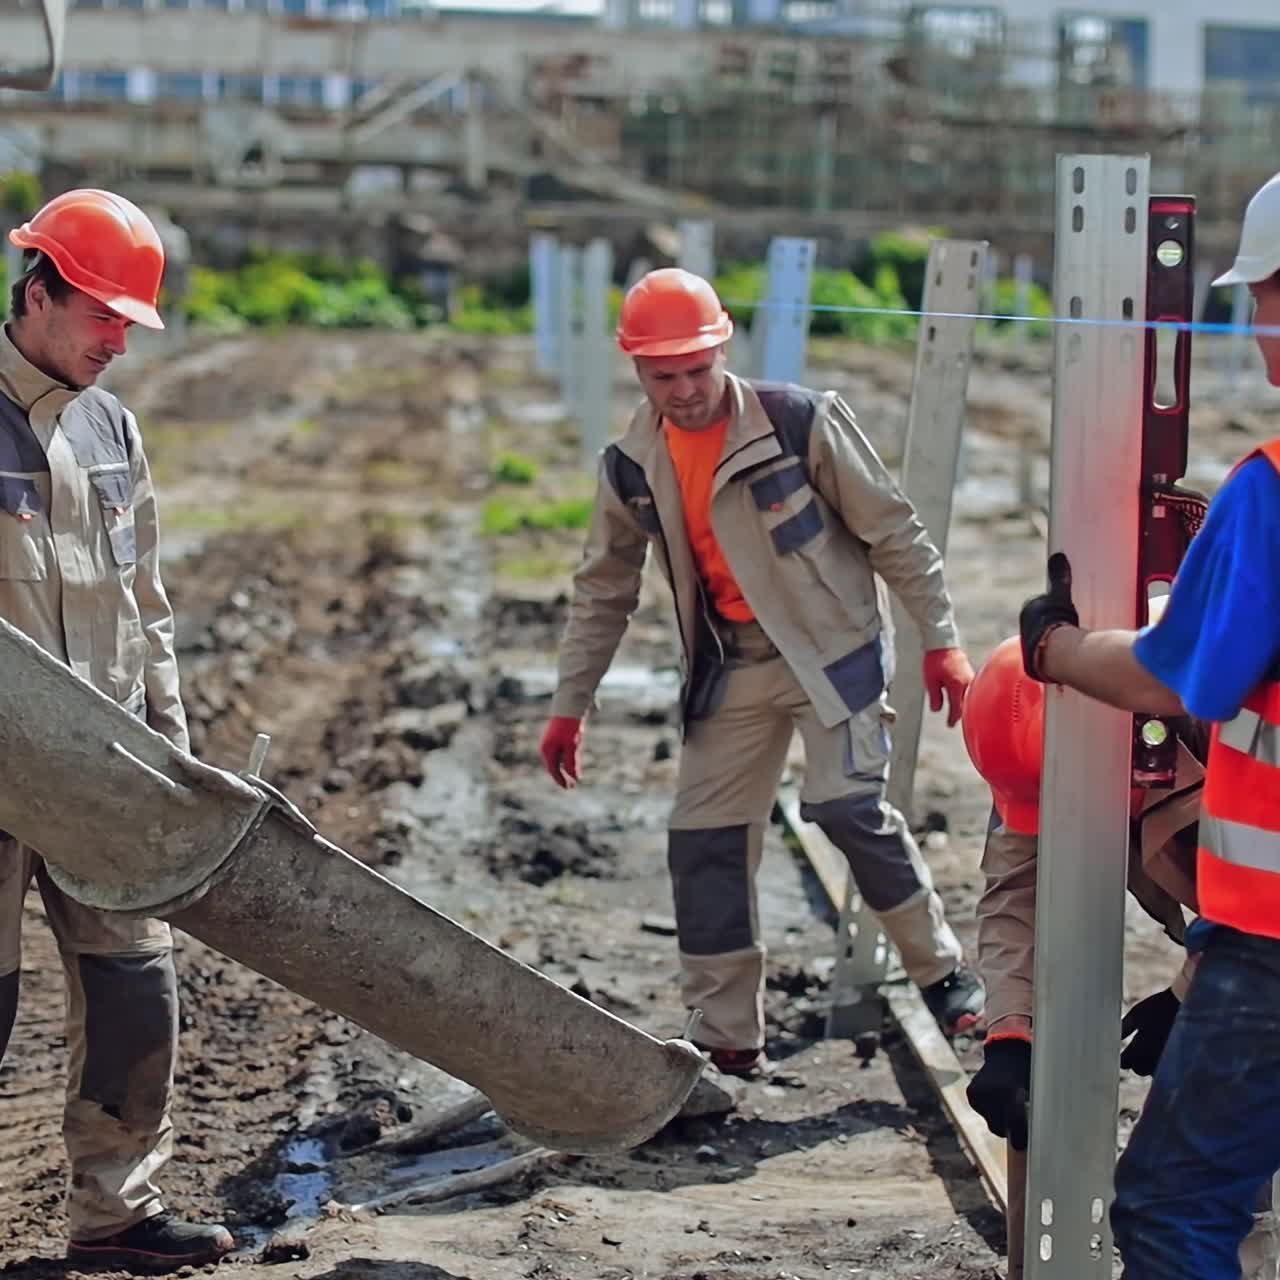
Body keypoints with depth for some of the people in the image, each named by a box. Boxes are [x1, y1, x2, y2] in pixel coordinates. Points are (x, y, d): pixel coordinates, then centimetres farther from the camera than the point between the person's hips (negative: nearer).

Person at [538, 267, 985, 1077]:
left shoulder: (801, 423, -15)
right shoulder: (633, 467, -2)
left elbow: (894, 532, -8)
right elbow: (604, 591, 12)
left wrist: (941, 641, -9)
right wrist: (571, 705, 11)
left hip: (832, 648, -5)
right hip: (732, 668, 5)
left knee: (849, 806, -21)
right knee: (704, 841, 1)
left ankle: (944, 971, 2)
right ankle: (729, 1040, 12)